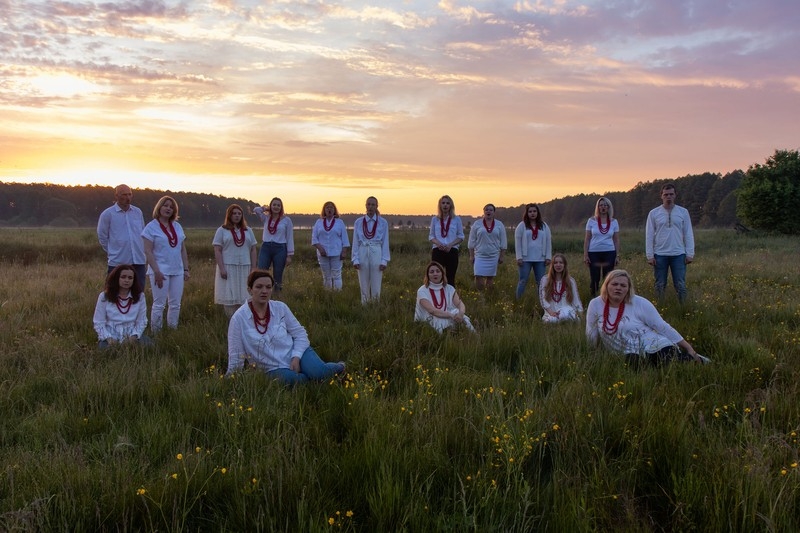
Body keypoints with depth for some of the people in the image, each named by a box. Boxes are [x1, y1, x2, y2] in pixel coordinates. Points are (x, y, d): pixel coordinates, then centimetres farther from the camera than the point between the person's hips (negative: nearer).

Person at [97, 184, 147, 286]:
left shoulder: (138, 212, 10)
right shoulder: (107, 214, -3)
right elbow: (102, 237, 5)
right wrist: (112, 252, 10)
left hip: (139, 262, 4)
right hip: (117, 263, -4)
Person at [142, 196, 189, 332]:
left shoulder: (177, 226, 13)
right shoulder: (151, 227, -4)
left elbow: (183, 250, 15)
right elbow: (148, 251, -10)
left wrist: (186, 269, 8)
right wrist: (156, 272, -17)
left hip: (177, 271, 5)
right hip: (161, 271, -5)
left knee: (175, 305, 7)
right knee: (159, 305, -2)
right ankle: (156, 333, 7)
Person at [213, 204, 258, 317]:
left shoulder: (248, 231, 12)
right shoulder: (222, 230, 2)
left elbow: (253, 250, 11)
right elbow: (217, 251, -3)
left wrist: (253, 268, 3)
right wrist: (221, 268, -13)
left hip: (244, 267, 3)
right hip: (228, 267, -3)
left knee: (244, 297, 2)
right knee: (229, 296, -4)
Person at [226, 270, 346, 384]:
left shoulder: (280, 308, -5)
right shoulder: (239, 318, -13)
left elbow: (300, 334, 2)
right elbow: (236, 356, -7)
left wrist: (296, 357, -13)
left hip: (295, 352, 2)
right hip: (274, 368, -1)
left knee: (318, 371, -30)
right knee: (289, 378, -37)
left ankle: (339, 368, 4)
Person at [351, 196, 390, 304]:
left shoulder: (383, 222, 2)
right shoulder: (358, 222, 5)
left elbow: (385, 242, 2)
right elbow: (355, 242, 5)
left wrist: (384, 261, -4)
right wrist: (355, 259, -2)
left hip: (376, 253, -1)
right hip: (363, 253, 1)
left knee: (376, 286, 1)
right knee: (364, 286, 6)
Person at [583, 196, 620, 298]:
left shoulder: (614, 222, 5)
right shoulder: (591, 221, 1)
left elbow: (616, 240, 8)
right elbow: (587, 239, 2)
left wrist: (617, 256, 4)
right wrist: (585, 255, -3)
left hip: (609, 253, 1)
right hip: (594, 253, -1)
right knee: (594, 278, 1)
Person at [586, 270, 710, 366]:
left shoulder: (640, 303, -7)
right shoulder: (595, 305, -1)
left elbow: (663, 327, -4)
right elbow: (591, 337, 8)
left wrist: (689, 348, -3)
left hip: (658, 349, -3)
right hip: (632, 358, 3)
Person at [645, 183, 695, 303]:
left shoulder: (683, 212, 4)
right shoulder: (653, 213, 2)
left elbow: (688, 234, 4)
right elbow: (649, 236, 1)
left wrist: (690, 253, -2)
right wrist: (650, 255, -5)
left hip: (678, 255, 0)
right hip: (660, 255, 0)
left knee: (681, 285, 1)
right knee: (660, 285, 7)